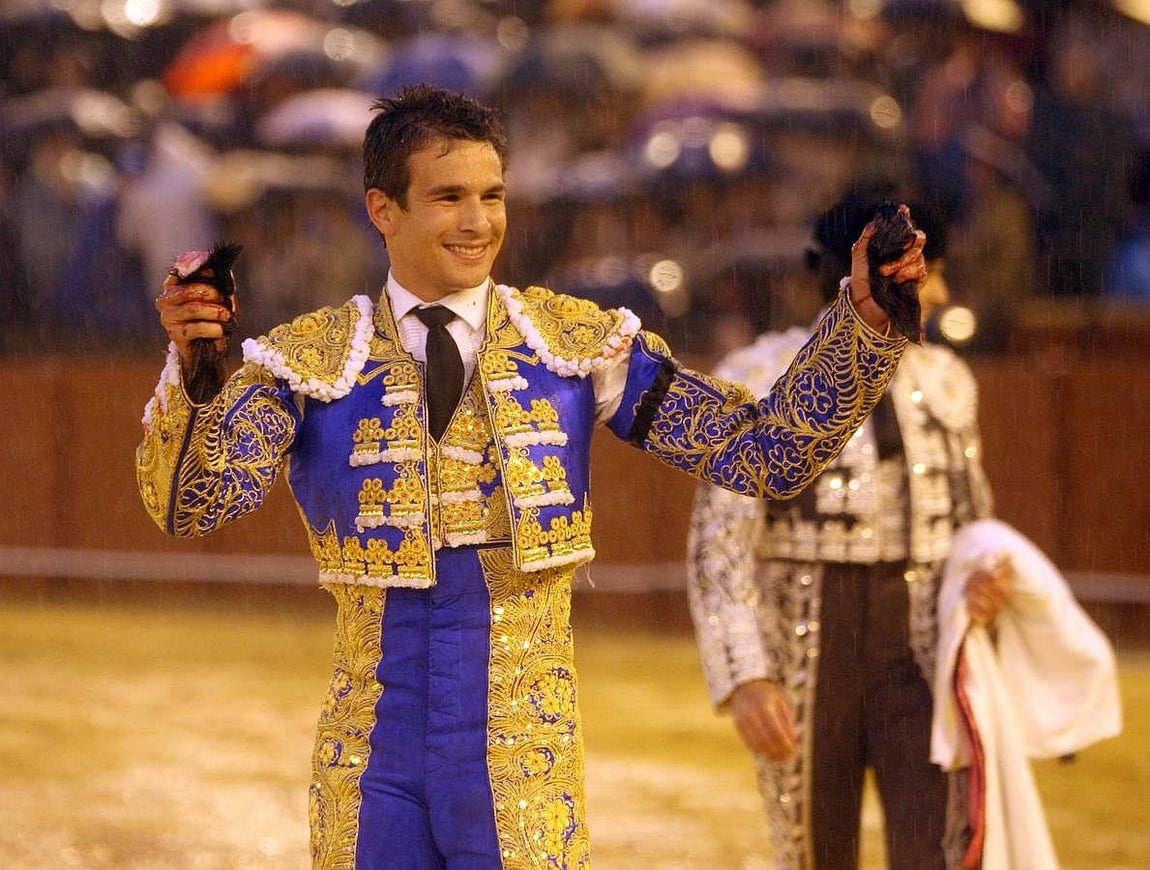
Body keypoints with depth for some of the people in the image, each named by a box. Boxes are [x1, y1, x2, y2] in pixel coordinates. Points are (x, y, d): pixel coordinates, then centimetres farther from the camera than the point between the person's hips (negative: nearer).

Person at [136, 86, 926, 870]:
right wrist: (191, 368, -32)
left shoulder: (577, 342, 2)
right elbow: (190, 502, -14)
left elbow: (766, 453, 0)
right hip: (373, 759, 0)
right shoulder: (313, 359, -1)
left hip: (522, 758, 0)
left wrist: (865, 319, -12)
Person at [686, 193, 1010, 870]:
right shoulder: (757, 382, -8)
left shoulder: (943, 382, 7)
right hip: (804, 659, -3)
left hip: (917, 656, 3)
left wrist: (986, 584, -8)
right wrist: (744, 682, -25)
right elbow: (719, 548, -12)